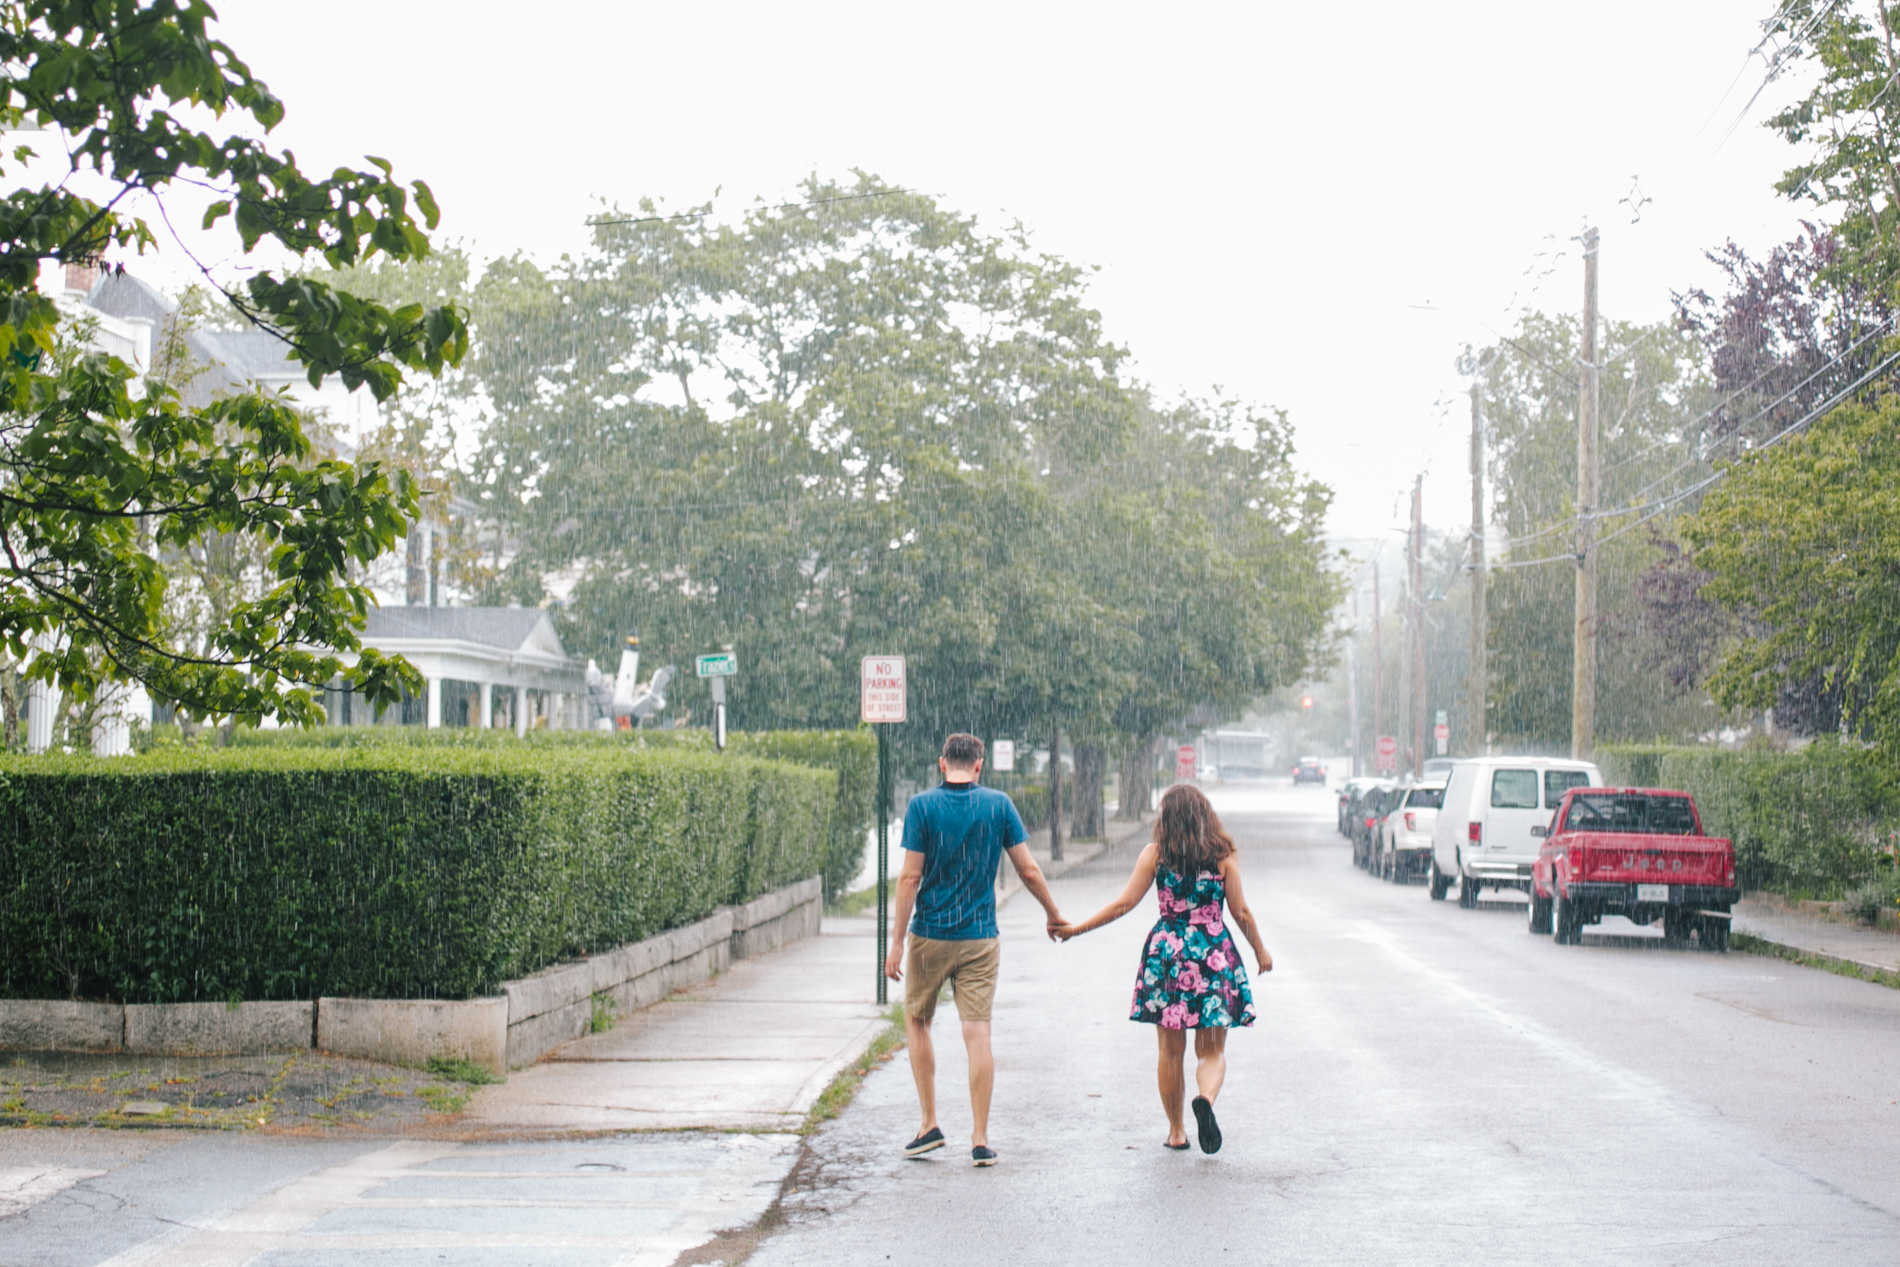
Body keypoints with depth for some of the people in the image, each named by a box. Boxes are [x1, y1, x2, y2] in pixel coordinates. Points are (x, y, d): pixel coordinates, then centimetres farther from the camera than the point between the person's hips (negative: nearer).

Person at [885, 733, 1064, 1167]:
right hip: (980, 937, 1)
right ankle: (980, 1140, 0)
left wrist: (896, 942, -7)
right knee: (978, 1034, 1)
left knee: (917, 1021, 18)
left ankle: (930, 1124, 14)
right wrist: (1054, 915, 17)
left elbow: (910, 877, -10)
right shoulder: (998, 805, -1)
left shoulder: (923, 806, -7)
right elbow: (1029, 871, 1)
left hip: (930, 935, -1)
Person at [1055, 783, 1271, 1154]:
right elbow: (1240, 912, 2)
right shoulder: (1224, 855, 0)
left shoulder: (1155, 854, 0)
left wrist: (1078, 928, 7)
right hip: (1213, 954, 0)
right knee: (1212, 1051, 6)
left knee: (1171, 1051, 12)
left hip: (1167, 952, 0)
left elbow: (1124, 903, -2)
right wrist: (1260, 950, 17)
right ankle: (1206, 1099, -24)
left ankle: (1176, 1131, 17)